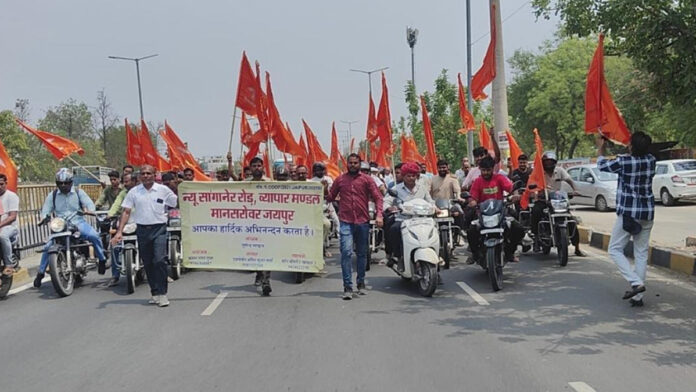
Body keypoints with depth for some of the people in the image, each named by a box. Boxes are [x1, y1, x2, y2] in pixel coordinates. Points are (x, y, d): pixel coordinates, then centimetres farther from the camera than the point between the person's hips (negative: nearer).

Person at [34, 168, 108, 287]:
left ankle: (102, 259, -8)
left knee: (94, 236, -28)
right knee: (48, 247, -14)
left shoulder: (78, 192, 8)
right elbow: (46, 209, 7)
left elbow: (89, 203, 0)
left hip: (78, 222, -1)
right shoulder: (52, 195, 10)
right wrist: (45, 217, -16)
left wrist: (89, 210, -23)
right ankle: (40, 273, 4)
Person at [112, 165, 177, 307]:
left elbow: (178, 205, 8)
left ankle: (162, 293, -7)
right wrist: (119, 231, -4)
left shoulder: (163, 190, 2)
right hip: (142, 230, 3)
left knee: (160, 260, -14)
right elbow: (126, 212, 3)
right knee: (147, 263, 9)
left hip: (159, 229, -3)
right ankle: (155, 293, 20)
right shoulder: (133, 192, 6)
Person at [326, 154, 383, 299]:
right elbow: (330, 198, 13)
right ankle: (347, 287, -12)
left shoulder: (366, 179, 6)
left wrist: (379, 215, -13)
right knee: (346, 252, -13)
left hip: (363, 222, 1)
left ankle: (361, 283, 25)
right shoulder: (340, 179, 9)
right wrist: (326, 190, -9)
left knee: (362, 253, 11)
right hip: (346, 222, -1)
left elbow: (377, 197, 0)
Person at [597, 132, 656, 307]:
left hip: (628, 213, -5)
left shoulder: (624, 161, -15)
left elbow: (602, 165, 4)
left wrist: (601, 149, 21)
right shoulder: (651, 160, -1)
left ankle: (636, 283, -12)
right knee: (641, 254, 8)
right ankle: (638, 297, 8)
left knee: (615, 249, 6)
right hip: (647, 213, 5)